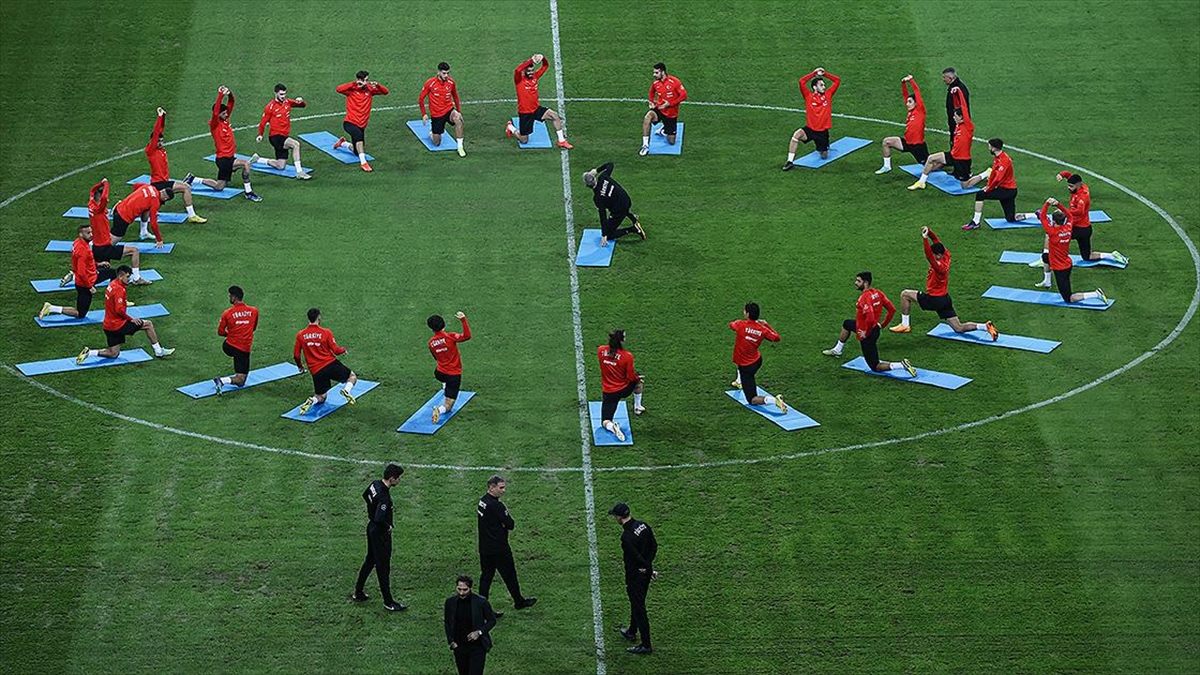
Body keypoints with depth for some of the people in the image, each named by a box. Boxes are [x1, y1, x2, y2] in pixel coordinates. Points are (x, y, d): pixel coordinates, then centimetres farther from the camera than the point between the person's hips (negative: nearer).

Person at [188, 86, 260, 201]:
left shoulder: (225, 120, 7)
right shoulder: (214, 124, -13)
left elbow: (231, 104, 7)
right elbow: (215, 112, -32)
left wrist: (230, 94, -14)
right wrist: (221, 95, -35)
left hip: (230, 157, 9)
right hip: (223, 159, -9)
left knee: (219, 187, 13)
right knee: (246, 163, -26)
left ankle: (193, 179, 28)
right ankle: (248, 192, -18)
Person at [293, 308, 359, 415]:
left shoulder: (300, 335, 2)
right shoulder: (326, 332, -7)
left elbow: (296, 355, 7)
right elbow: (336, 350, -4)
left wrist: (300, 366, 27)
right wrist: (344, 349, 19)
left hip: (316, 371, 3)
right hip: (331, 364, -3)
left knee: (320, 398, 19)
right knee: (352, 377, 18)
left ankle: (311, 401, -16)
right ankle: (346, 390, -16)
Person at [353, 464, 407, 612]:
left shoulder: (375, 484, -2)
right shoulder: (384, 496, -31)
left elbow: (365, 495, 20)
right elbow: (379, 519, -38)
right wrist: (388, 526, -18)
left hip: (371, 528, 9)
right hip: (381, 533, -9)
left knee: (370, 560, 23)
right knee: (383, 567, 2)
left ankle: (358, 593, 34)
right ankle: (388, 602, 12)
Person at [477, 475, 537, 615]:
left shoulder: (482, 500, 4)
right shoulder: (496, 505, -24)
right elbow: (510, 524, -21)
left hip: (484, 548, 8)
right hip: (499, 549, -8)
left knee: (486, 577, 11)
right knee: (509, 575, 11)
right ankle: (519, 601, 28)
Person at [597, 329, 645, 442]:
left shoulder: (600, 351, -11)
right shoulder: (627, 356, -22)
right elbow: (631, 377, -14)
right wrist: (638, 377, 10)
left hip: (608, 393, 2)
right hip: (624, 390, -1)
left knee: (605, 422, 8)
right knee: (638, 379, 32)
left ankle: (611, 427, -27)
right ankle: (637, 407, 44)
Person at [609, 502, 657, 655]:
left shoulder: (627, 536, -27)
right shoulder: (642, 525, -2)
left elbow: (636, 557, -26)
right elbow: (654, 546, 4)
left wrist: (647, 568, -11)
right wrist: (648, 565, 3)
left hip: (635, 575, -9)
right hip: (645, 573, 9)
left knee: (639, 608, 2)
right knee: (637, 603, 27)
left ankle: (646, 645, 9)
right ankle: (632, 632, 47)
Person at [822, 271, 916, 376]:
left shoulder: (864, 297, -27)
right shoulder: (878, 293, -2)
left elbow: (870, 317, -38)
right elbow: (892, 309, 2)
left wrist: (864, 332, -23)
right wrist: (883, 324, 10)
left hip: (867, 334, -9)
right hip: (875, 327, 9)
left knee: (876, 367, 0)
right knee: (846, 324, 32)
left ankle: (902, 365, -15)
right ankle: (837, 350, 48)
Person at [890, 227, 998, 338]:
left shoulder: (940, 266, -28)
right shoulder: (946, 256, -4)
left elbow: (929, 257, -44)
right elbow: (936, 240, 2)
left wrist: (925, 239, -51)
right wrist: (928, 232, -14)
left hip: (935, 300, -9)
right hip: (945, 299, 9)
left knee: (905, 294, -1)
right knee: (959, 328, 11)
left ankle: (904, 325, 2)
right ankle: (985, 326, -3)